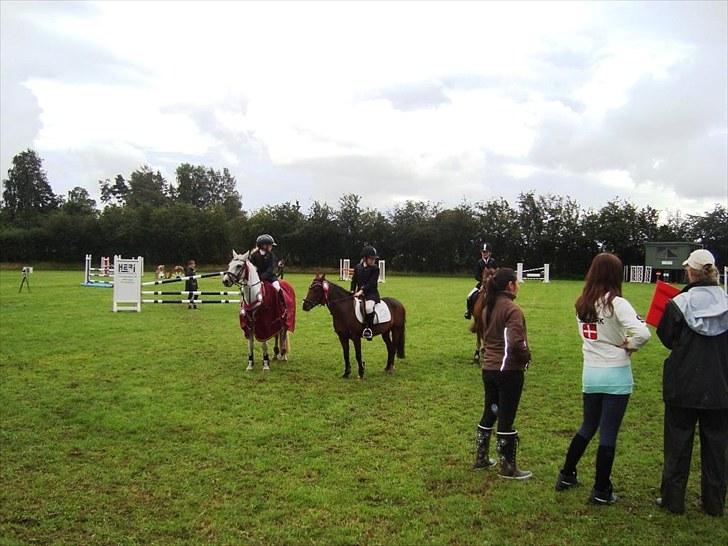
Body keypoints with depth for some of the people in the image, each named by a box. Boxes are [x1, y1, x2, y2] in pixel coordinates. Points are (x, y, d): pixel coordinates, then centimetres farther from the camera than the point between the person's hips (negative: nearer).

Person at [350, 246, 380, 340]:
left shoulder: (375, 269, -3)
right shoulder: (358, 267, 11)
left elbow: (371, 283, -12)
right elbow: (354, 280, 16)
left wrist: (362, 290, -21)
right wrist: (352, 291, 4)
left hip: (371, 293, -6)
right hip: (359, 293, 6)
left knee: (368, 307, -34)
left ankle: (369, 329, -23)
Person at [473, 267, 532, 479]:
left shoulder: (488, 308, 9)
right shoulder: (512, 309, -17)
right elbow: (516, 342, -25)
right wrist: (526, 358, -8)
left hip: (489, 368, 8)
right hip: (509, 370, -8)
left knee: (489, 414, 19)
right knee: (506, 419, 2)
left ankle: (481, 459, 29)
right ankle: (508, 468, 15)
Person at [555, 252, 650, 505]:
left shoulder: (582, 304, 4)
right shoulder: (616, 303, -15)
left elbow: (585, 334, 8)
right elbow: (642, 333, -25)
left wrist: (615, 344, 3)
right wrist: (629, 345, -7)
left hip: (590, 373, 5)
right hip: (615, 375, -5)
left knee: (587, 427, 22)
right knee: (608, 434, 5)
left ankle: (566, 476, 31)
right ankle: (601, 491, 16)